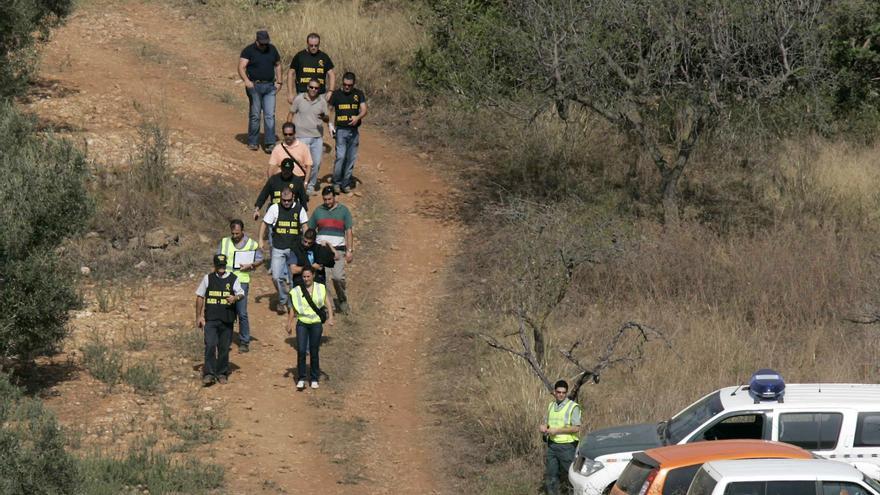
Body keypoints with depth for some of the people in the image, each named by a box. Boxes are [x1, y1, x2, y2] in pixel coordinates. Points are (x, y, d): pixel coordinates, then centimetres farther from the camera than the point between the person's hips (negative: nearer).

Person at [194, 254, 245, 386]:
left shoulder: (233, 279, 5)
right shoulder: (208, 278, 7)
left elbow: (241, 294, 1)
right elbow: (200, 297, 11)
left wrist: (235, 298, -24)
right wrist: (199, 316, 5)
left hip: (227, 320, 1)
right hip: (210, 319, -1)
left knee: (224, 347, 7)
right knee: (210, 345, -14)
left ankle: (222, 373, 20)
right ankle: (209, 374, -13)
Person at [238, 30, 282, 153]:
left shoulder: (272, 49, 8)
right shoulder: (248, 50, -5)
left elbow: (278, 65, 21)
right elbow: (241, 67, -14)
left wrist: (279, 82, 11)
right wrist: (246, 80, -30)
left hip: (270, 87, 3)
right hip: (254, 86, -3)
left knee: (270, 115, -5)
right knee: (255, 115, 2)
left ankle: (270, 144, -8)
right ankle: (252, 142, 14)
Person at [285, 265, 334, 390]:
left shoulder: (320, 289, 2)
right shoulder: (297, 291, 2)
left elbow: (328, 305, 3)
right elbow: (293, 309, 7)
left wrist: (330, 317, -12)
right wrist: (289, 324, 1)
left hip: (316, 323, 0)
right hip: (302, 323, 0)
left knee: (314, 352, 3)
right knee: (301, 351, -11)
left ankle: (314, 379, 16)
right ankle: (301, 379, -3)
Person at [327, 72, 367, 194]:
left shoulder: (359, 94, 6)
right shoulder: (336, 94, 2)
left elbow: (364, 110, -2)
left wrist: (358, 118, -22)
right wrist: (330, 124, -3)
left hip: (354, 131, 2)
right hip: (341, 130, -2)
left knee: (351, 158, 4)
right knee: (340, 156, -14)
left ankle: (346, 183, 14)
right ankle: (336, 183, -1)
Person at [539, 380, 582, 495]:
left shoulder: (573, 407, -9)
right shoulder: (551, 406, 12)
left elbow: (576, 428, -16)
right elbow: (546, 422, 23)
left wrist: (557, 430, -18)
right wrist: (544, 427, -2)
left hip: (567, 446, -6)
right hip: (552, 445, 6)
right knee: (550, 474, 8)